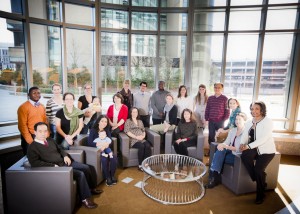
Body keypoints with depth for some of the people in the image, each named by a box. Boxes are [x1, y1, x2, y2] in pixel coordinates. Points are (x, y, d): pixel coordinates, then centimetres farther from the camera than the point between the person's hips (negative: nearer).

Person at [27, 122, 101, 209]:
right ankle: (85, 198, -6)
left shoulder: (50, 140, 13)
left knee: (87, 168, 1)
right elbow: (35, 163, -20)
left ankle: (91, 188, 23)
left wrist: (65, 156, 3)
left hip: (64, 162, 8)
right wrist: (53, 166, -22)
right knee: (80, 174, -22)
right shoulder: (32, 147, -9)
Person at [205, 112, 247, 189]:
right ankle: (214, 175, -23)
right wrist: (222, 145, -20)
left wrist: (226, 146, -25)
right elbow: (227, 142, 3)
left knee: (219, 157, -24)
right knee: (221, 149, -25)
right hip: (231, 152, 6)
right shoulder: (232, 130, 9)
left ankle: (214, 177, -8)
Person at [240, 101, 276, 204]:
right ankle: (259, 179, -7)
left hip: (266, 150, -4)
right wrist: (242, 144, -20)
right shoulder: (249, 123, 9)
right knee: (245, 156, -28)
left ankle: (260, 195, 6)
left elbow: (263, 138, -21)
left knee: (258, 169, -20)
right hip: (254, 149, 5)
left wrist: (249, 146, -27)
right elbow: (245, 135, 2)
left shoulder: (267, 121, -10)